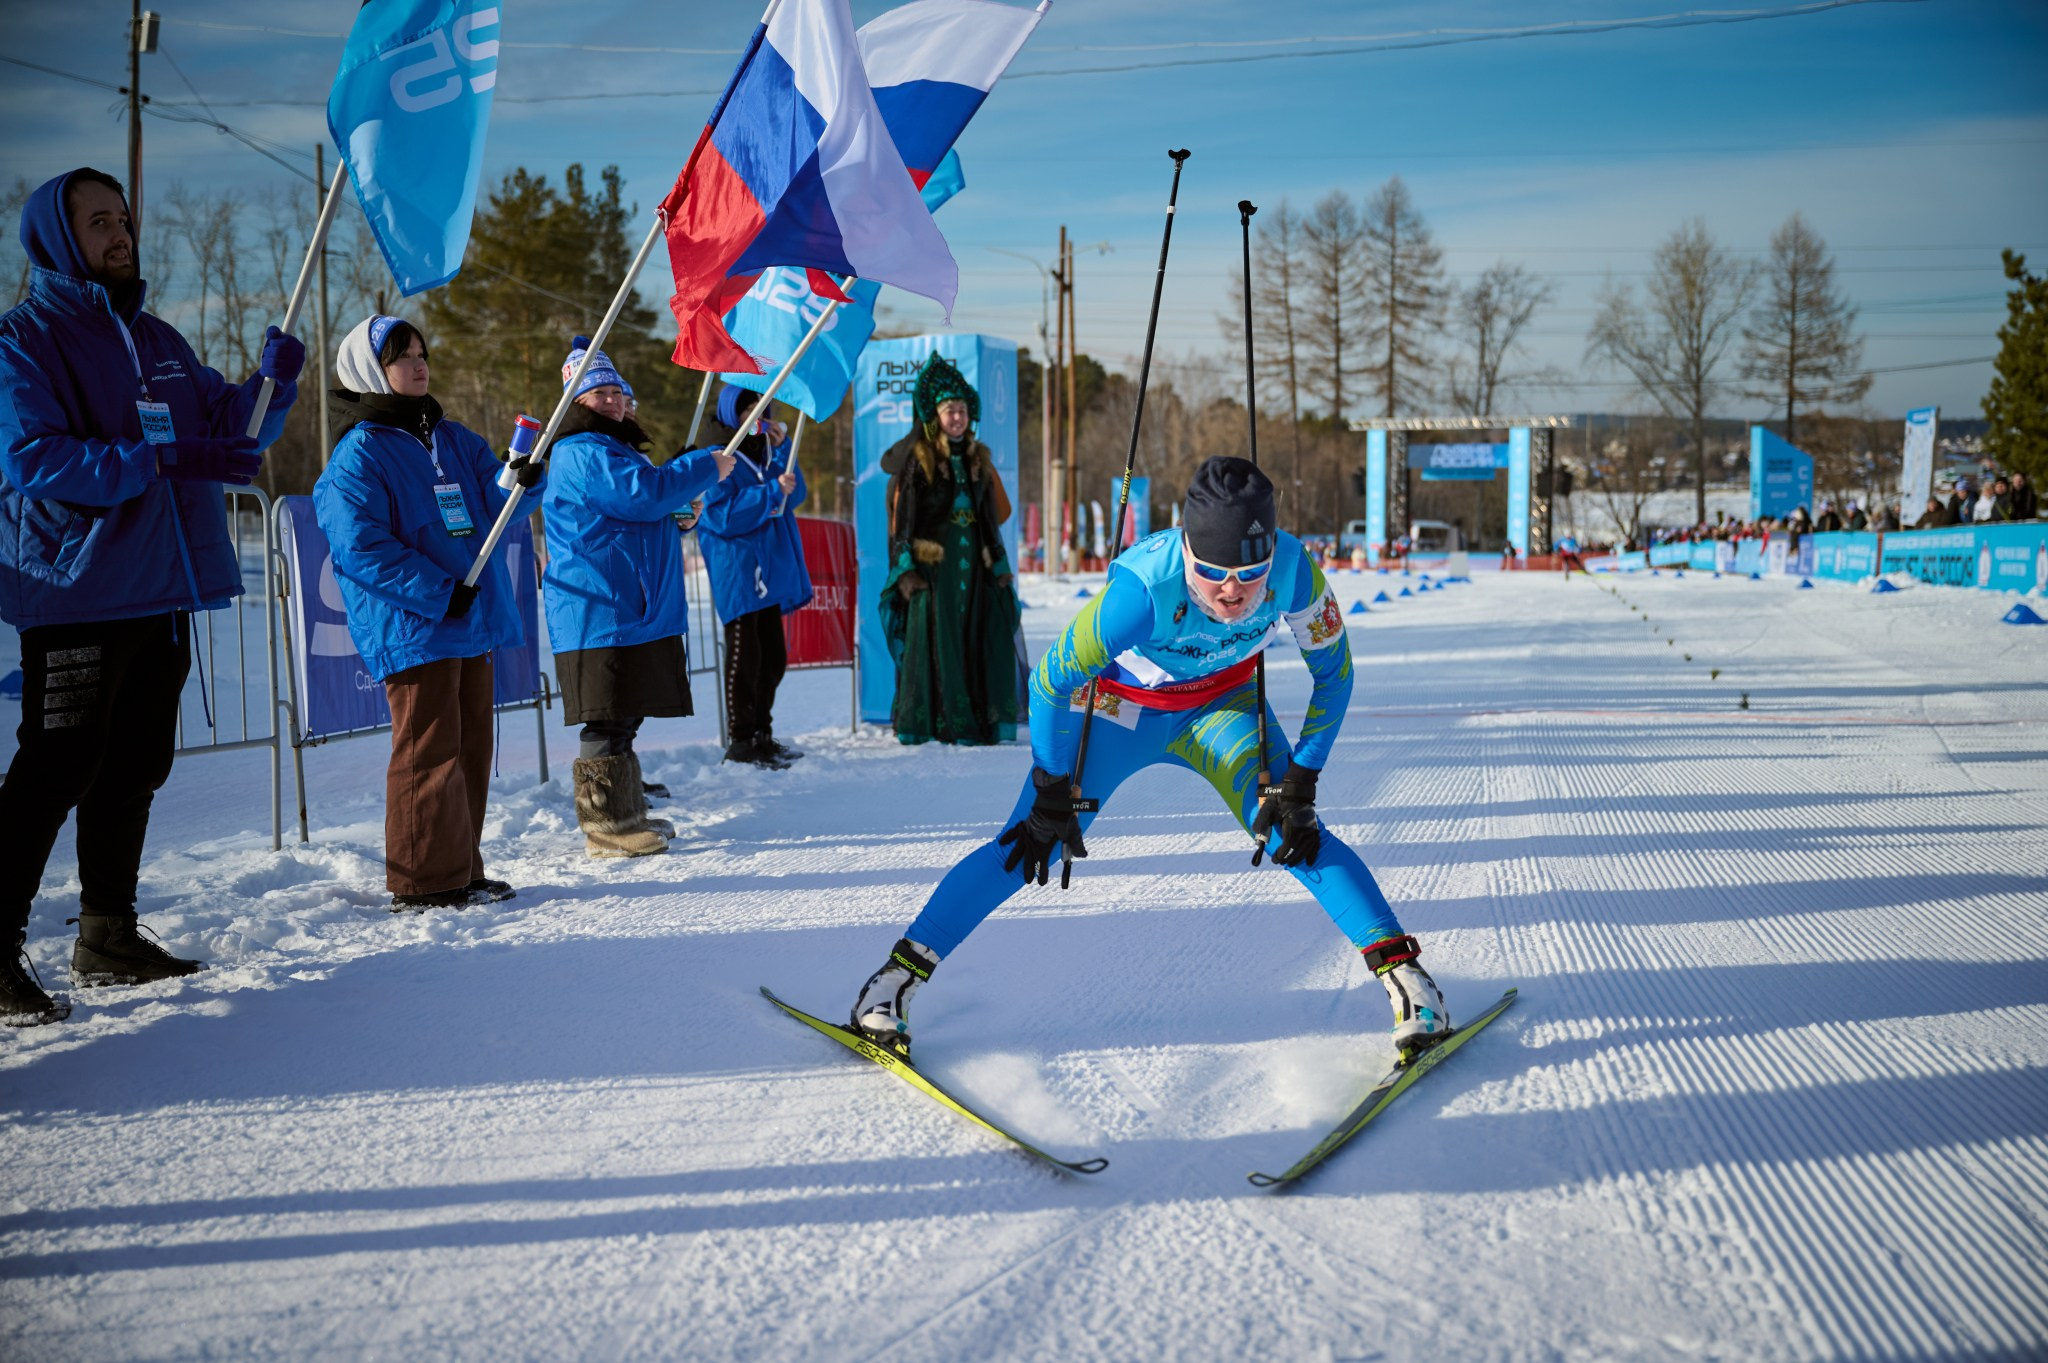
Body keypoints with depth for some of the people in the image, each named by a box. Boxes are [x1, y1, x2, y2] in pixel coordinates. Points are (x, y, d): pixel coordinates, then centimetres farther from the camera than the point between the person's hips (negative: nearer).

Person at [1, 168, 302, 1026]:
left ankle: (109, 937, 23)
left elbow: (229, 429, 19)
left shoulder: (157, 340, 17)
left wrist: (272, 383, -2)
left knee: (135, 769, 12)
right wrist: (165, 458, -25)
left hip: (164, 592, 7)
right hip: (78, 593, -7)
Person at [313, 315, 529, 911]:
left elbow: (492, 500, 11)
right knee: (429, 751, -5)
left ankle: (461, 870, 22)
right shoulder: (359, 453, -8)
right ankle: (423, 883, 4)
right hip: (413, 631, -8)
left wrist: (521, 479, -13)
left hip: (471, 620, 8)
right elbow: (359, 546, -15)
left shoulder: (454, 439, 16)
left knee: (470, 747, 12)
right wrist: (439, 591, -19)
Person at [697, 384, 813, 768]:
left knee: (773, 657, 13)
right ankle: (740, 740, 2)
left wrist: (782, 448, -3)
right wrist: (771, 492, -19)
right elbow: (723, 515, -16)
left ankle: (761, 733, 23)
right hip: (737, 572, -8)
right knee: (745, 656, -5)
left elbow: (797, 494, 7)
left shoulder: (763, 451, 15)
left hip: (769, 569, 8)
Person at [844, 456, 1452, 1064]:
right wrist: (1052, 797, -18)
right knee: (1028, 847, -8)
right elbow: (1051, 682, -25)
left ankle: (1402, 970, -6)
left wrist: (1300, 784, -15)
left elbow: (1333, 671, -11)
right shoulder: (1145, 588, -39)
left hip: (1221, 703, 2)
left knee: (1294, 836, -17)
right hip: (1118, 702, -2)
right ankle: (899, 975, 3)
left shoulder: (1295, 573, -30)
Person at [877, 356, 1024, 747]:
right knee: (932, 637, -9)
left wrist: (999, 564, 13)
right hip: (930, 563, -5)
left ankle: (985, 722, 5)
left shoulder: (978, 458, 14)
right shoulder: (916, 457, -1)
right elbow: (900, 516, -5)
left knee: (985, 637, -1)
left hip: (974, 562, 5)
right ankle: (923, 725, -4)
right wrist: (905, 568, -13)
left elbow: (1001, 508, 22)